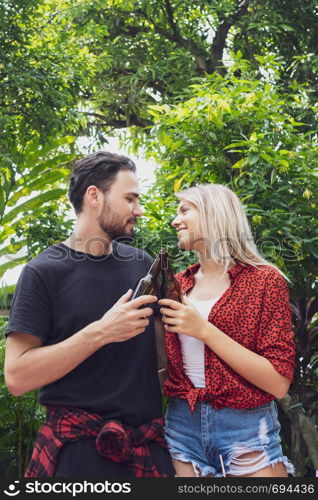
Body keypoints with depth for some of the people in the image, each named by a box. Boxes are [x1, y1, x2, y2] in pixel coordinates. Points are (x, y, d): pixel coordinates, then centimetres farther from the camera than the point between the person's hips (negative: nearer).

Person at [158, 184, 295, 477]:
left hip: (246, 432, -4)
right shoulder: (178, 285, 5)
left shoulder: (265, 280, -8)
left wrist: (204, 330, -19)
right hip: (182, 425, 4)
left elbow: (279, 383, -15)